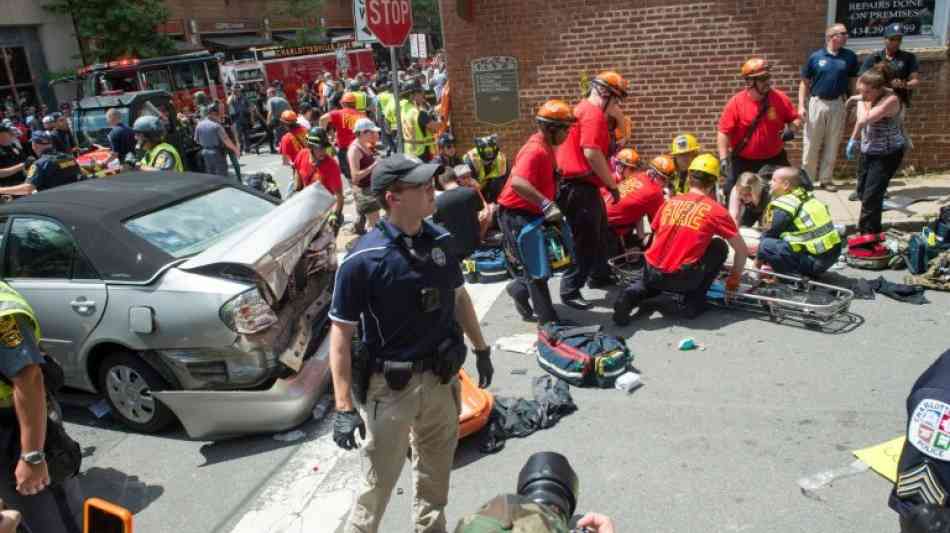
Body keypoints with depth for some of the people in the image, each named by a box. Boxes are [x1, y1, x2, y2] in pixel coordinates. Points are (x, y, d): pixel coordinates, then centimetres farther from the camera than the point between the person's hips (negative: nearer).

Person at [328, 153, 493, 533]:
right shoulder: (363, 259, -20)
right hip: (390, 386, -5)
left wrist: (481, 349, 17)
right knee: (381, 480, 9)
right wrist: (344, 407, -18)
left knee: (436, 472, 22)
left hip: (441, 377, 5)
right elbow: (341, 335, -16)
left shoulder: (441, 240, -3)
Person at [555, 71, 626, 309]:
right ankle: (570, 291, 3)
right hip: (581, 188, -11)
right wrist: (612, 184, -16)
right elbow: (592, 153, -25)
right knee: (586, 241, -5)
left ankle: (599, 276, 38)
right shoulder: (594, 114, -16)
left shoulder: (583, 109, 18)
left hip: (582, 184, 11)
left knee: (600, 232, 24)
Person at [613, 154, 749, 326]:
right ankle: (694, 302, 14)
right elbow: (742, 250, 10)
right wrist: (734, 278, 27)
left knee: (652, 282, 40)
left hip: (652, 272, 4)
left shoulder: (670, 202, 14)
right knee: (720, 247, 17)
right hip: (682, 277, -4)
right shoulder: (716, 210, 4)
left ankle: (630, 296, 4)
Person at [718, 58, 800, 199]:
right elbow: (723, 133, -15)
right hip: (742, 161, -2)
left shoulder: (780, 98, -8)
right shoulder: (736, 102, -15)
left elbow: (795, 119, 4)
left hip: (774, 159, 2)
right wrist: (724, 159, -22)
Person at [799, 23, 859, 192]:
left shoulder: (849, 57, 3)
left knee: (832, 145, 7)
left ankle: (825, 179, 16)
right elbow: (804, 83, 2)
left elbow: (853, 82, 8)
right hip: (817, 103, -2)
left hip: (838, 104, 2)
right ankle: (807, 178, 12)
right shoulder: (815, 57, -1)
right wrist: (801, 105, -7)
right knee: (811, 144, 1)